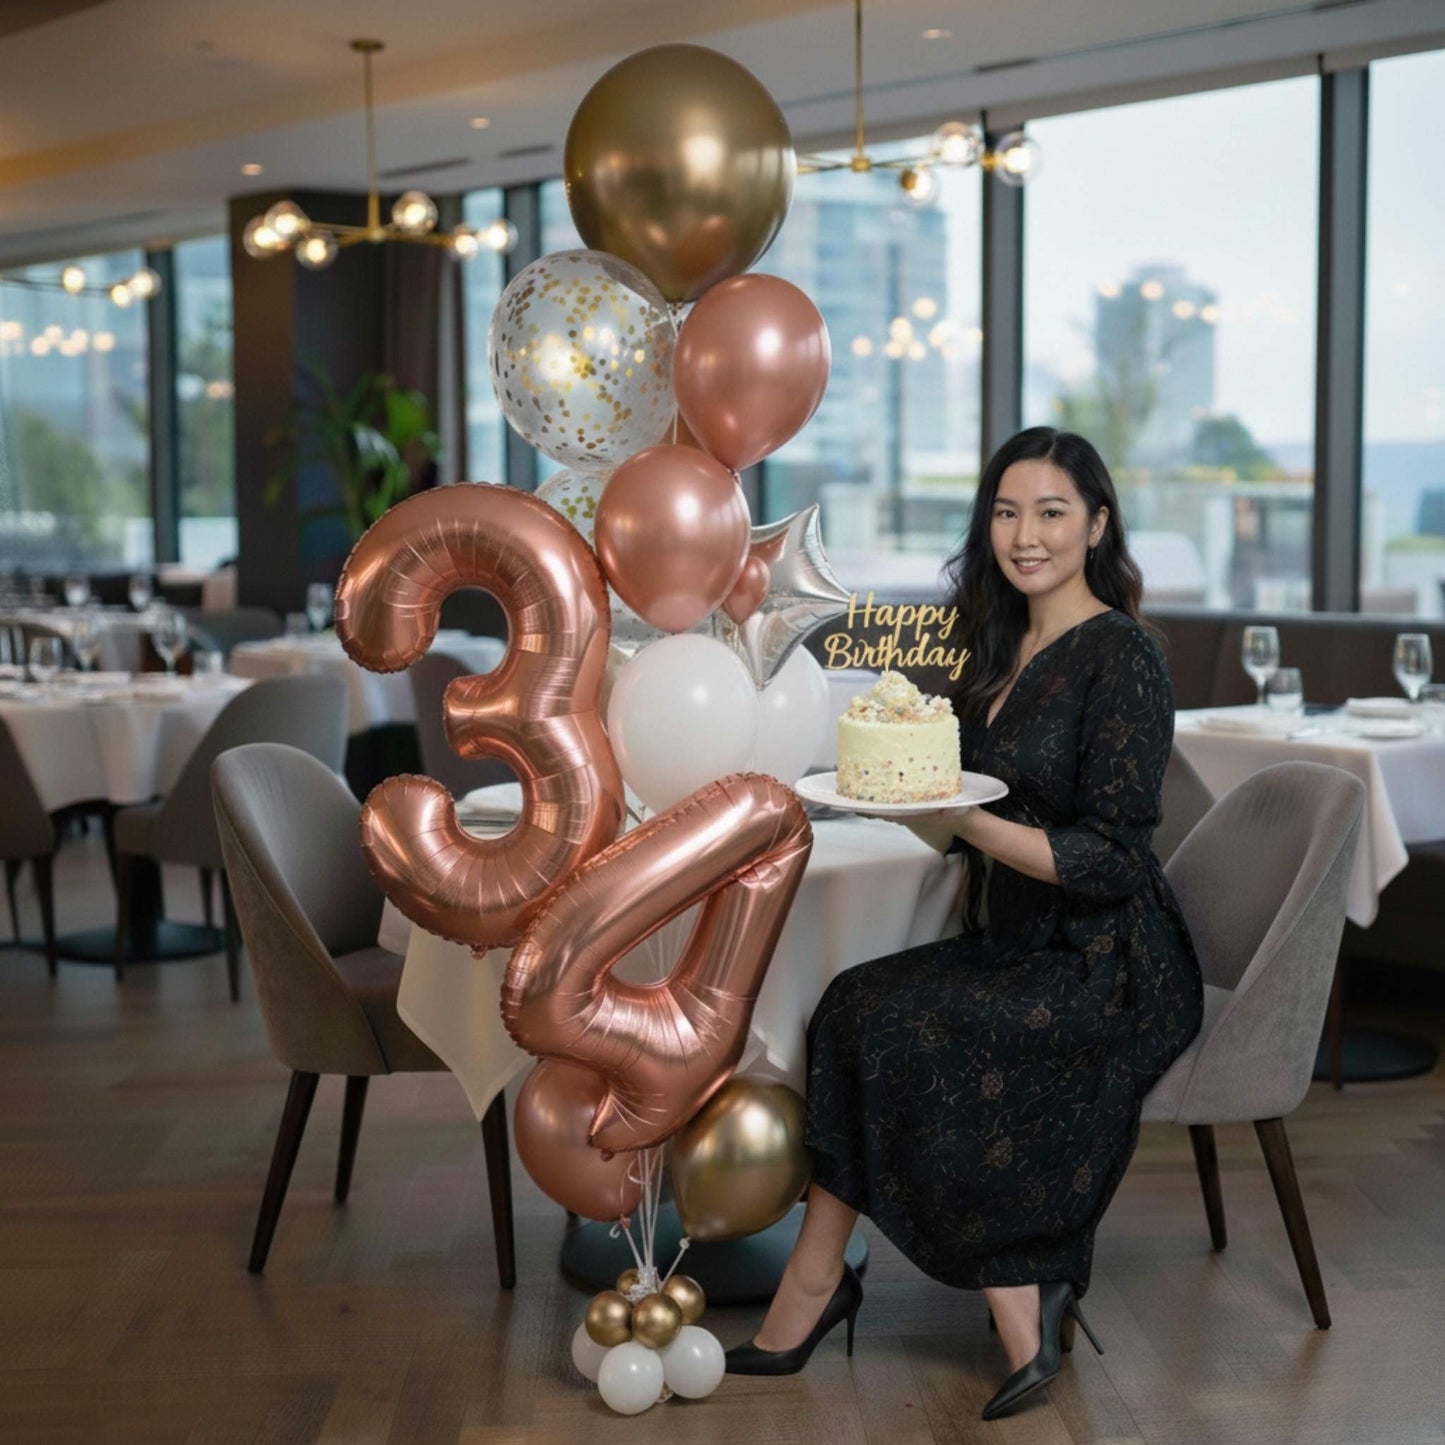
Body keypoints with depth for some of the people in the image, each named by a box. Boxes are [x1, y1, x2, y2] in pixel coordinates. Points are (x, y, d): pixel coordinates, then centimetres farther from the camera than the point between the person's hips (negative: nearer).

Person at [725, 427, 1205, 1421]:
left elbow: (1108, 861, -18)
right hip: (1016, 949, 7)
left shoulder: (1121, 658, -12)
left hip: (1109, 972, -7)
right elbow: (960, 834, 14)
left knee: (890, 1025, -25)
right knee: (855, 1013, -17)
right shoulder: (1002, 649, 12)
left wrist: (961, 814, -27)